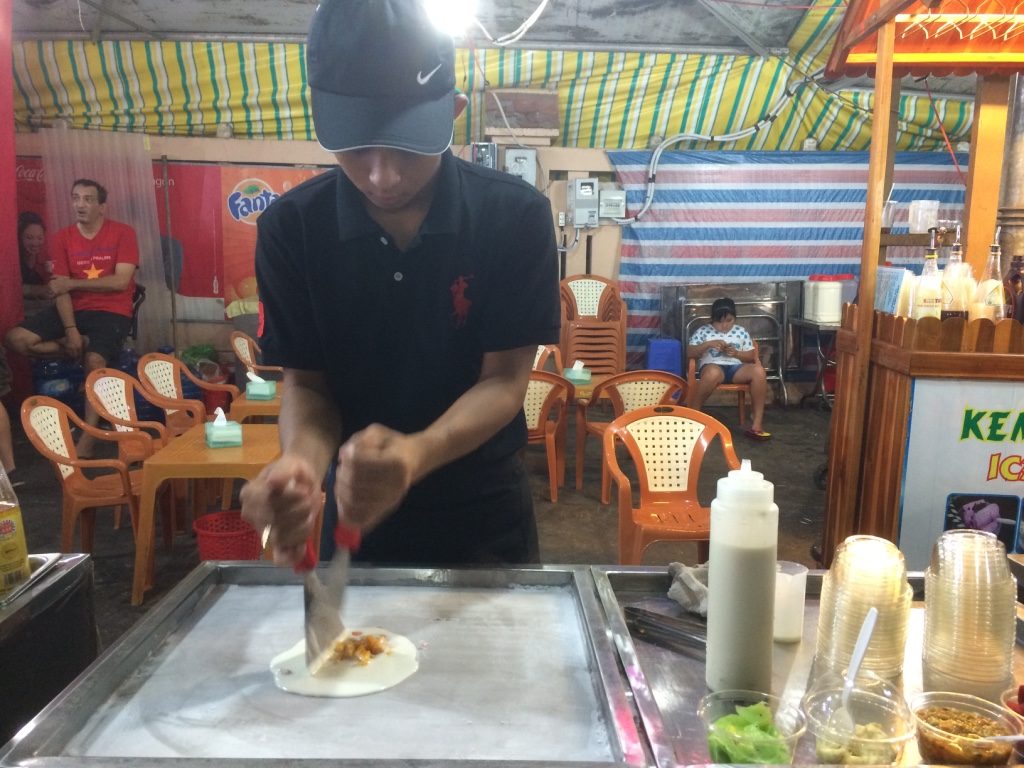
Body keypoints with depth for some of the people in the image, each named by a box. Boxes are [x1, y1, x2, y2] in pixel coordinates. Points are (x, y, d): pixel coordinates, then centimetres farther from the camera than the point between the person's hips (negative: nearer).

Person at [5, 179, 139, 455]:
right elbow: (61, 289, -3)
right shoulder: (62, 238, 5)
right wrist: (70, 330, -16)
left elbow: (120, 281, -14)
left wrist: (73, 283, -11)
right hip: (74, 309, 5)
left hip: (111, 312, -5)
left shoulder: (123, 233, -6)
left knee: (94, 361, -31)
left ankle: (87, 439, -23)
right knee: (16, 338, -14)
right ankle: (84, 347, -2)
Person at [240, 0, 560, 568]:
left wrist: (416, 454, -37)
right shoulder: (290, 228, -13)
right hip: (355, 509, 1)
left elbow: (505, 379, -17)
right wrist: (303, 459, -32)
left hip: (484, 507, 0)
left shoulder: (516, 216, -17)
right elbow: (304, 381, -8)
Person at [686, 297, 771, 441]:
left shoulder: (741, 331, 16)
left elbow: (752, 357, 15)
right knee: (713, 373, -43)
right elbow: (690, 353, 2)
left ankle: (757, 423, -26)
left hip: (736, 368, 3)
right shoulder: (703, 331, 10)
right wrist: (708, 344, -11)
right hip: (713, 366, -3)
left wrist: (736, 353, -5)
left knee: (758, 370, -30)